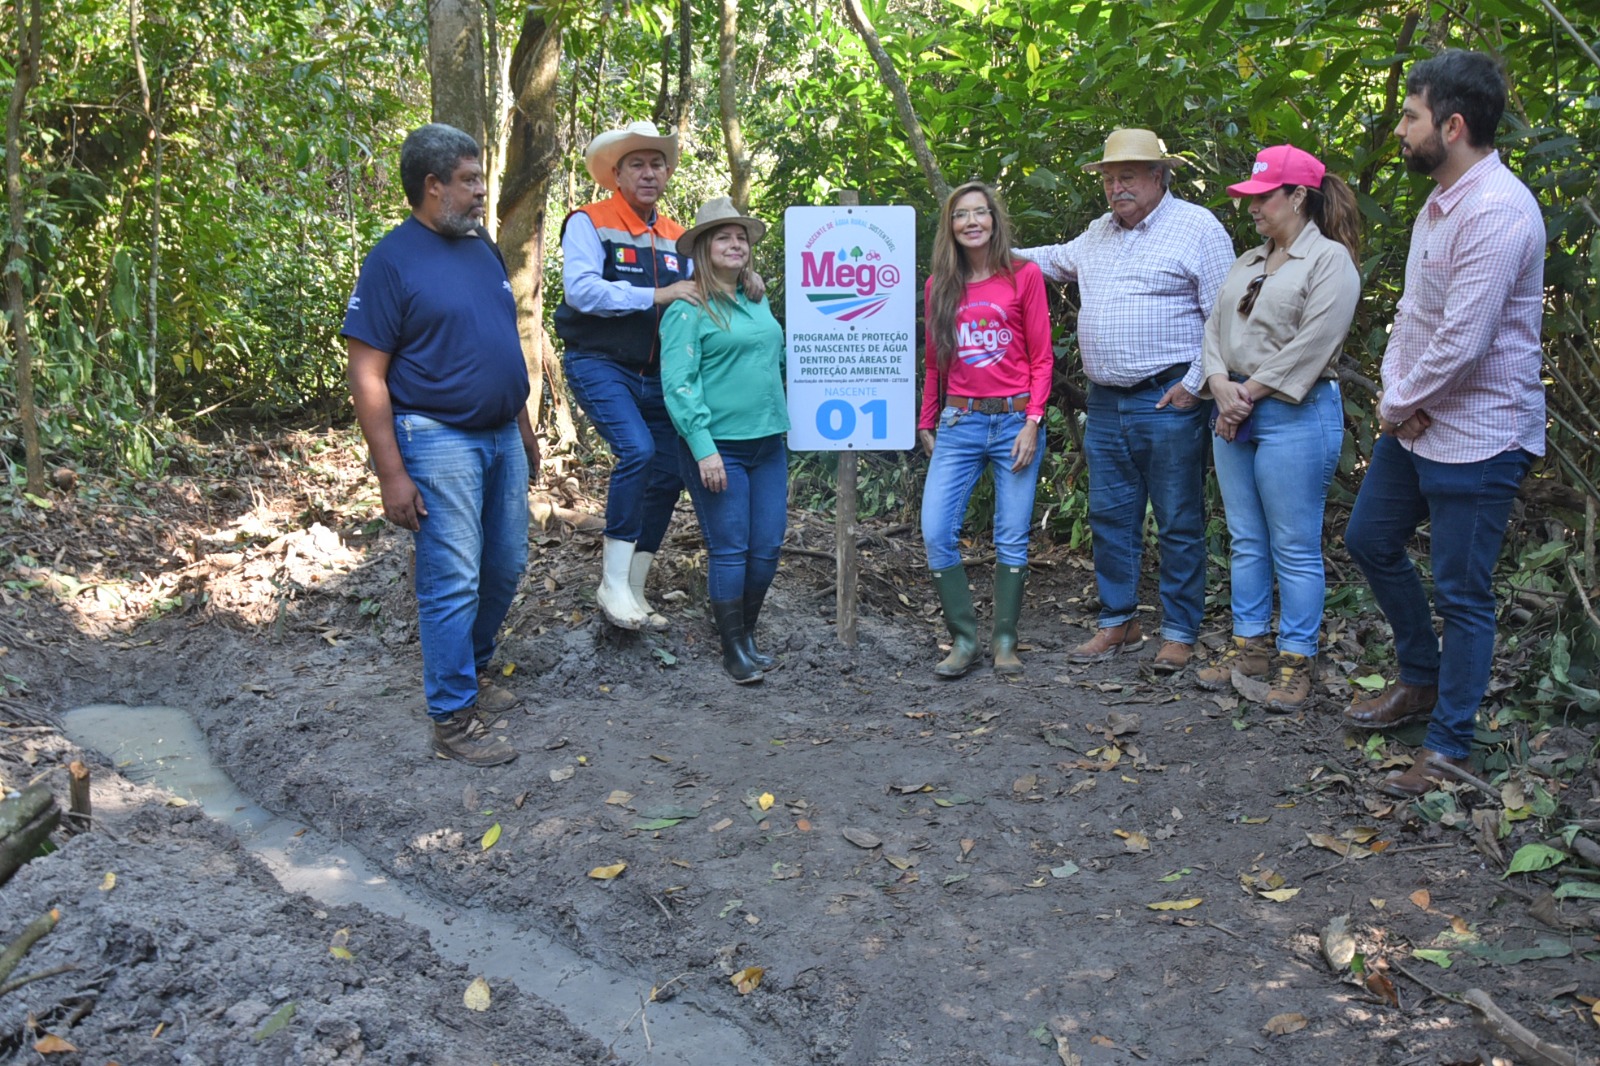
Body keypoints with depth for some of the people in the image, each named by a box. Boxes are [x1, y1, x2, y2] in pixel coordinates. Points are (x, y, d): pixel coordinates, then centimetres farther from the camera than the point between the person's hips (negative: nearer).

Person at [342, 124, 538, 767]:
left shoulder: (482, 249, 12)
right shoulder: (393, 260, -10)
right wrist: (392, 474, -18)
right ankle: (453, 719, 8)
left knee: (505, 568, 14)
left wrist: (524, 427, 18)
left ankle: (472, 670, 35)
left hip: (501, 436, 8)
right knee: (453, 583, -3)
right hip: (439, 441, -7)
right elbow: (366, 374, -13)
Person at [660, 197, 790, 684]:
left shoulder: (759, 302, 15)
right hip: (718, 448, -6)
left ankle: (747, 634, 25)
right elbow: (678, 384, -12)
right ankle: (733, 650, 12)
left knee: (767, 548, 7)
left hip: (767, 443, 6)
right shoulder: (688, 310, -6)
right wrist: (704, 447, -19)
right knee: (730, 550, -2)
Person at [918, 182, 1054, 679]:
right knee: (936, 533, -7)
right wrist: (926, 424, 13)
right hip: (959, 423, 2)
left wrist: (1032, 422, -8)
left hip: (1014, 422, -2)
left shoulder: (1024, 275, 2)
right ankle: (963, 640, 6)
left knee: (1012, 539, 2)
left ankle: (1004, 643, 15)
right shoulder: (940, 285, 11)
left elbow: (1041, 357, 0)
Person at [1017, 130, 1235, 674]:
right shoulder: (1100, 232, 15)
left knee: (1178, 523, 1)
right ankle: (1118, 624, 23)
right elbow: (1059, 260, 36)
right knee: (1109, 517, 11)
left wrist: (1195, 385, -13)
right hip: (1105, 401, 7)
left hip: (1168, 402, -7)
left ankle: (1179, 633, 11)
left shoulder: (1198, 227, -5)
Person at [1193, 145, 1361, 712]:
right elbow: (1215, 326, 12)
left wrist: (1250, 392, -12)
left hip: (1295, 415, -8)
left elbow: (1311, 346, -16)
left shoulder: (1331, 261, -6)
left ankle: (1296, 661, 8)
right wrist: (1221, 386, -5)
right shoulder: (1248, 262, 18)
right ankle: (1250, 644, 24)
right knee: (1246, 540, 13)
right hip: (1235, 414, 8)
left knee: (1294, 548, -2)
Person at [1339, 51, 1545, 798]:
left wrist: (1399, 406, -11)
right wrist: (1395, 392, -5)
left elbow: (1462, 342, -25)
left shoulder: (1495, 212, -23)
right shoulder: (1440, 202, 9)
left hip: (1475, 436, -10)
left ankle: (1448, 747, 15)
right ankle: (1422, 679, 38)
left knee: (1462, 594, 0)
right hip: (1415, 422, 10)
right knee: (1370, 540, 20)